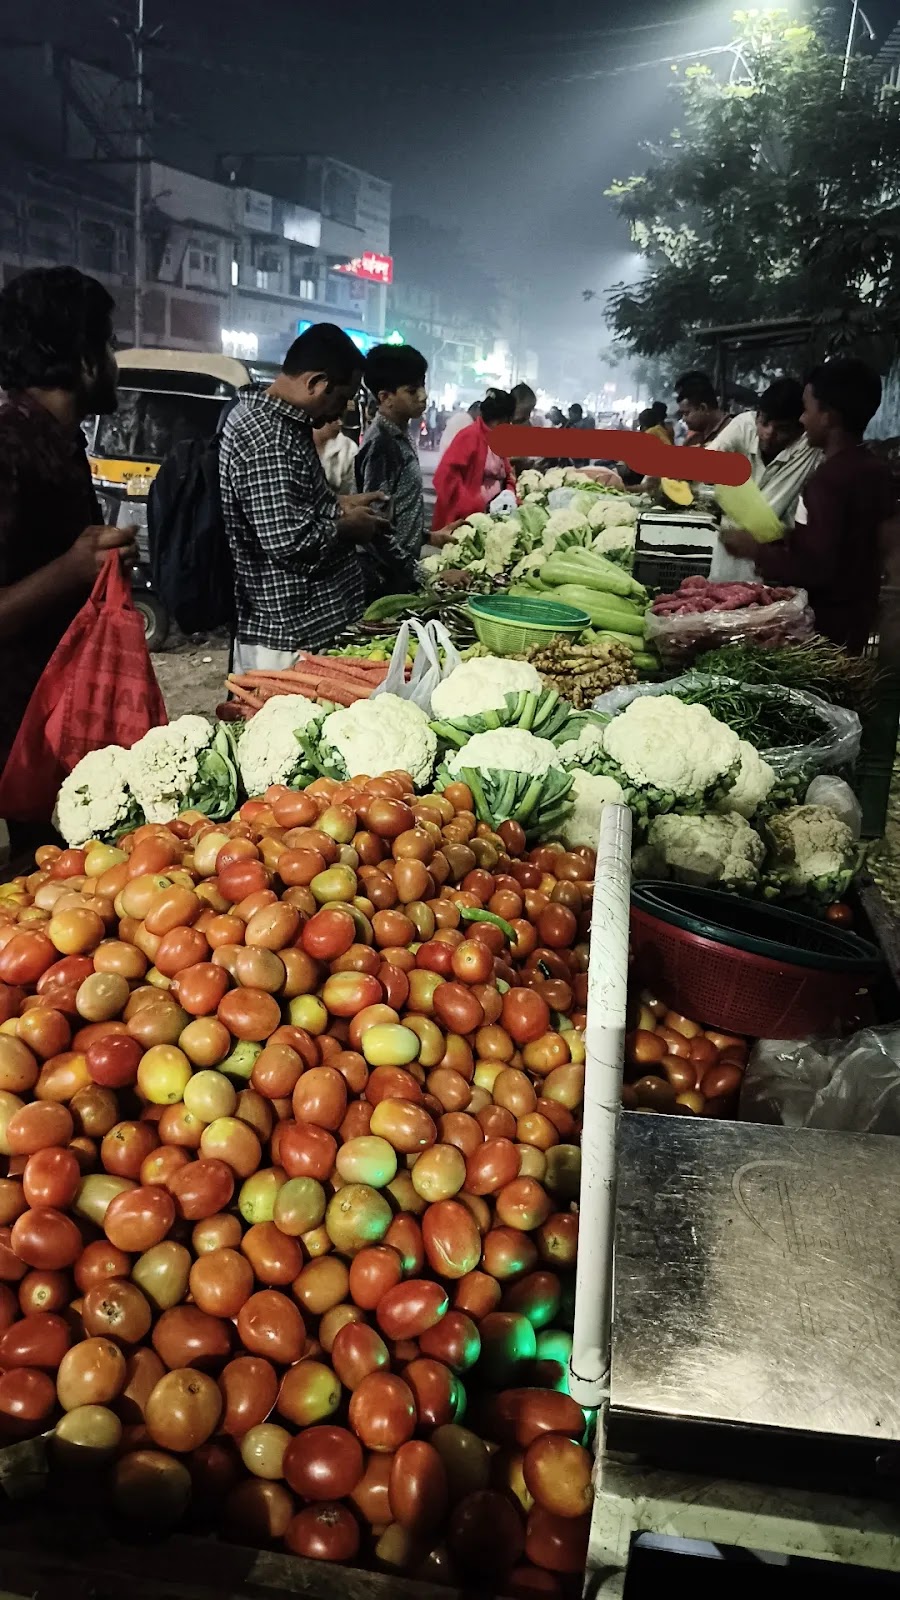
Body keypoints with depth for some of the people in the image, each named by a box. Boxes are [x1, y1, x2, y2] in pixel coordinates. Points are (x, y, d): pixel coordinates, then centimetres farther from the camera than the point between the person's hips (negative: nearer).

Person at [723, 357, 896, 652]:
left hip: (824, 624, -8)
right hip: (855, 616, 8)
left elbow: (814, 569, -24)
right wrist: (787, 540, 14)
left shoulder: (829, 479, -21)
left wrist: (755, 549, -13)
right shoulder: (876, 471, 5)